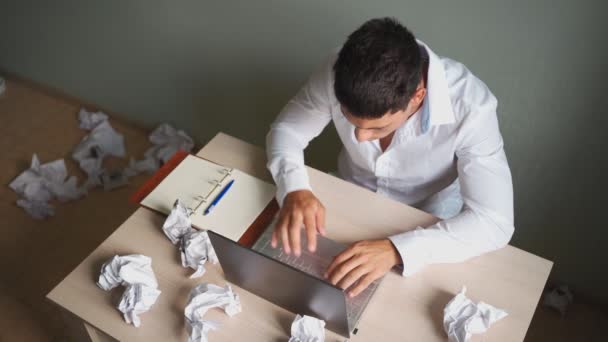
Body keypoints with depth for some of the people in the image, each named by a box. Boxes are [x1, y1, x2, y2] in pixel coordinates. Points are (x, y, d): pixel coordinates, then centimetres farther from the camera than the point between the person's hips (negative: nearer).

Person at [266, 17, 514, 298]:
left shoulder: (470, 105, -35)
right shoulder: (339, 73, -28)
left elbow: (495, 221, -35)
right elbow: (285, 129, -13)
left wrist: (397, 249, -47)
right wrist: (294, 188, -34)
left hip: (428, 216, -2)